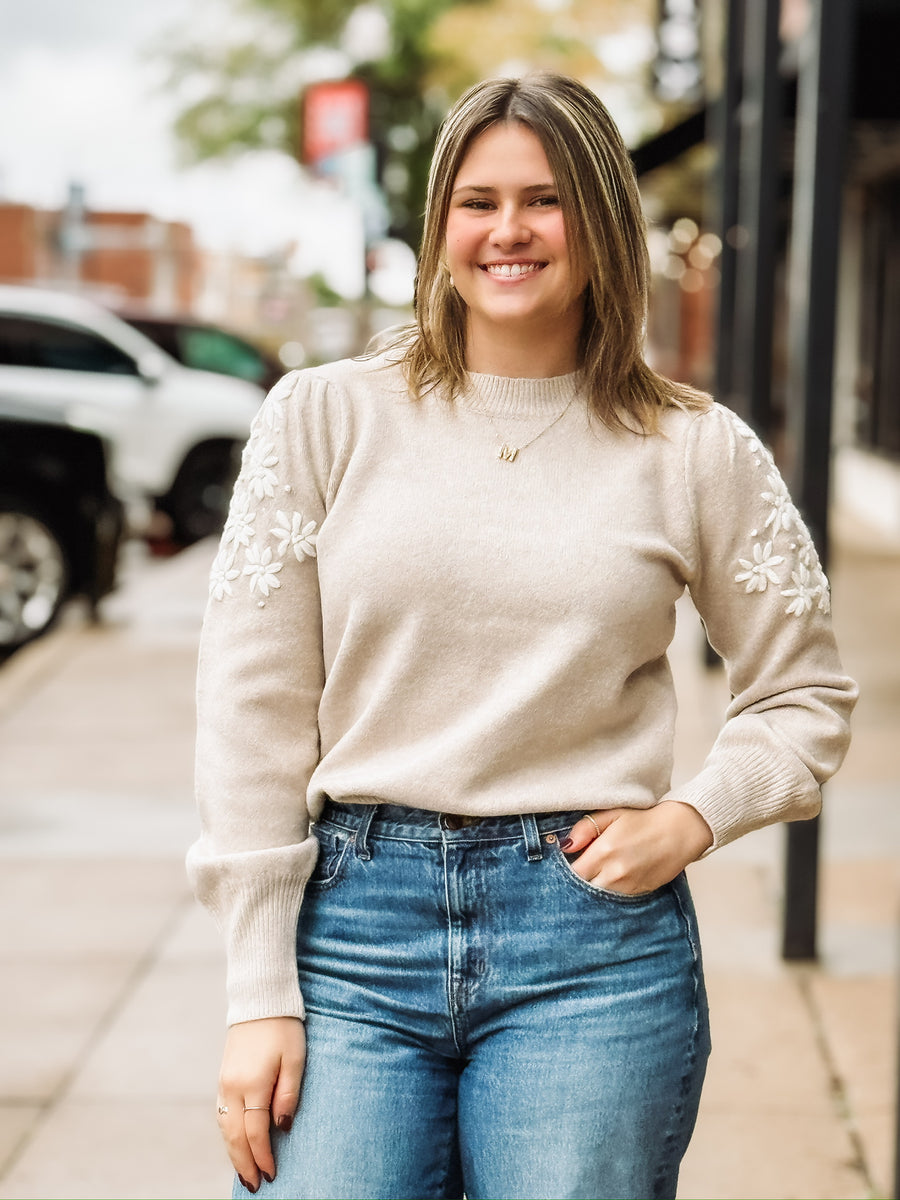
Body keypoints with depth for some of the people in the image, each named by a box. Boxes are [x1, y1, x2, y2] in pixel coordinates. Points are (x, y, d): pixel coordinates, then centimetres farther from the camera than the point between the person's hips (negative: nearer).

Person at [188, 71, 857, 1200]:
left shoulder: (698, 452, 4)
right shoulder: (323, 417, 3)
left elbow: (804, 699, 15)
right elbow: (252, 712, 1)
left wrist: (689, 821, -4)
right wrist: (258, 997, -3)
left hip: (595, 942, 0)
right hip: (355, 926, 0)